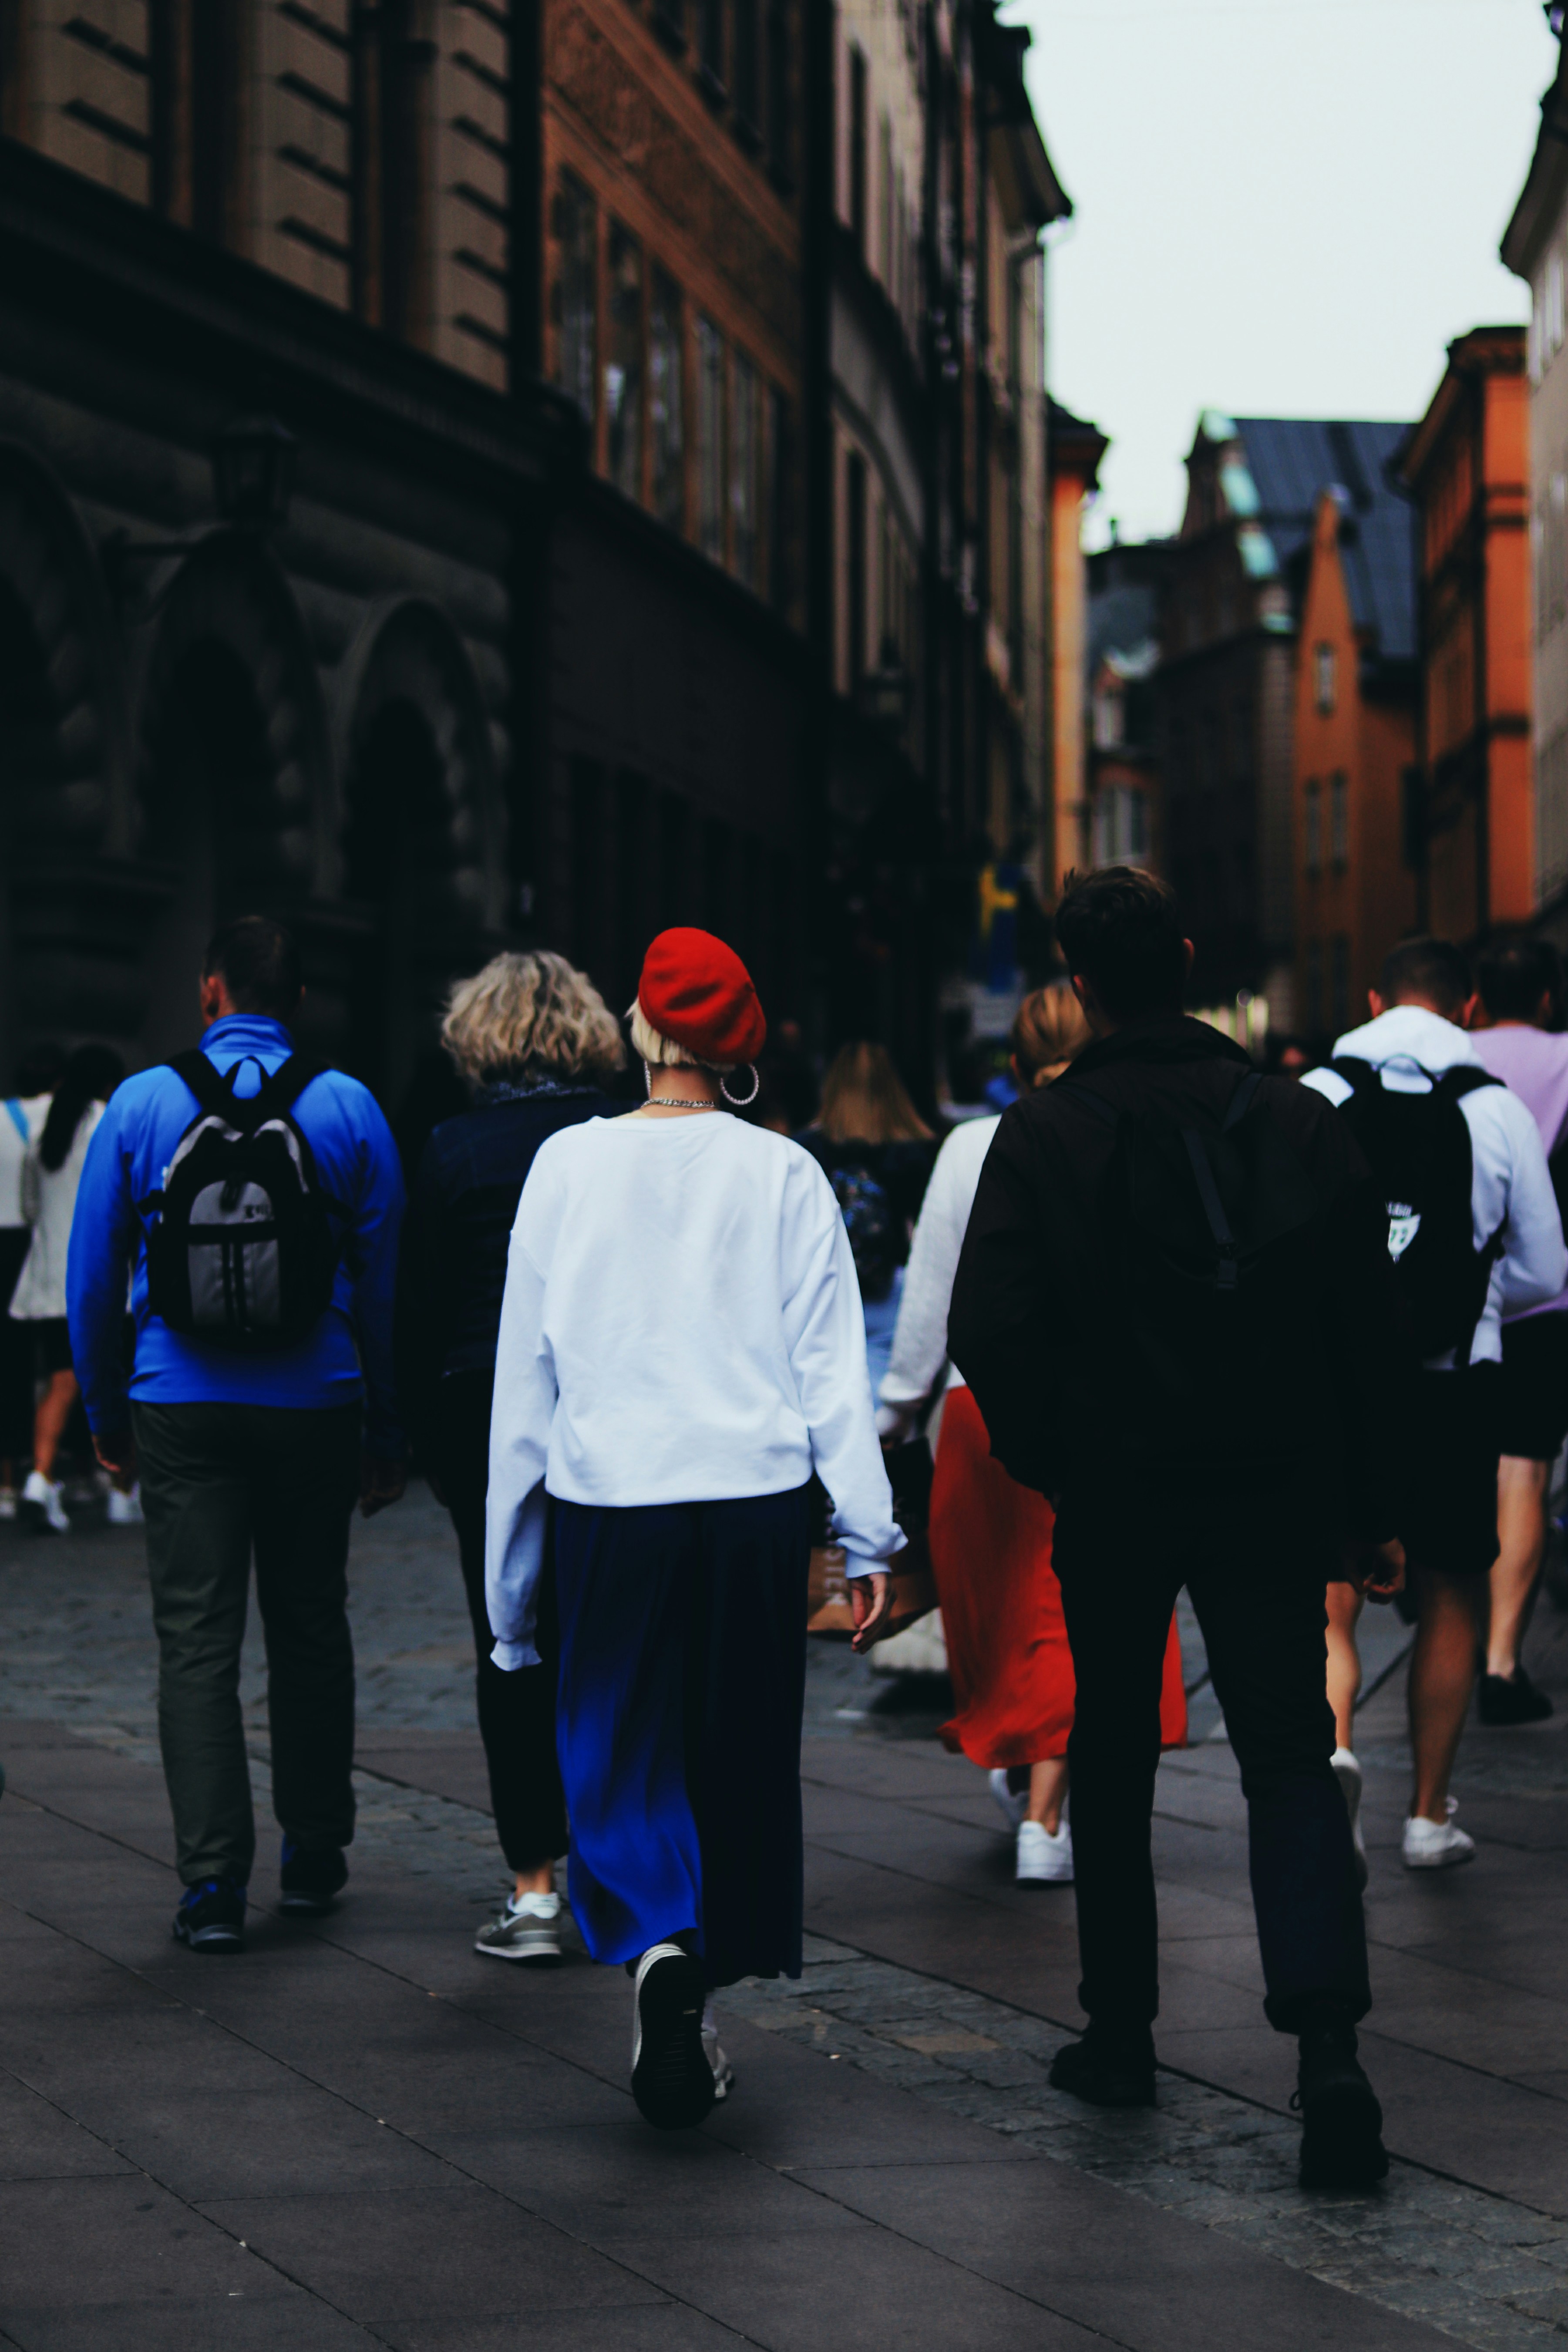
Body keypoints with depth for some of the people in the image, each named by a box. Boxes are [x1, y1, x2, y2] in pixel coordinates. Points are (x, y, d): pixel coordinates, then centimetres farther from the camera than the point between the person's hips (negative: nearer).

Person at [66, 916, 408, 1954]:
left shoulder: (142, 1104, -1)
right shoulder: (349, 1108, -1)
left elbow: (94, 1276, 3)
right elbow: (385, 1277, 1)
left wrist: (105, 1412, 13)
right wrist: (388, 1436, 8)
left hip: (182, 1408, -1)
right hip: (315, 1409, 1)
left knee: (198, 1642, 0)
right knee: (311, 1630, 14)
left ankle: (214, 1880, -6)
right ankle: (314, 1857, 24)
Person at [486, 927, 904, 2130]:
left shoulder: (570, 1165, 0)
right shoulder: (783, 1174, -1)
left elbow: (524, 1370, 4)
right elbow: (833, 1366, -1)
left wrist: (511, 1570, 12)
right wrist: (870, 1536, 4)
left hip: (607, 1507, -1)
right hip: (754, 1503, 1)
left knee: (618, 1757, 6)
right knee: (739, 1757, 13)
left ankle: (657, 1942, -21)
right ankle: (703, 2021, 20)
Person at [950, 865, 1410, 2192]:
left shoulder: (1046, 1135, -7)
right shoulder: (1300, 1123, 0)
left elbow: (989, 1329, -13)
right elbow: (1370, 1331, 1)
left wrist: (1047, 1460, 4)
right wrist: (1373, 1509, 7)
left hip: (1113, 1497, -1)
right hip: (1276, 1494, 1)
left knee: (1113, 1762, 15)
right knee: (1291, 1760, 1)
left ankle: (1122, 2033, 22)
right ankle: (1328, 2043, -17)